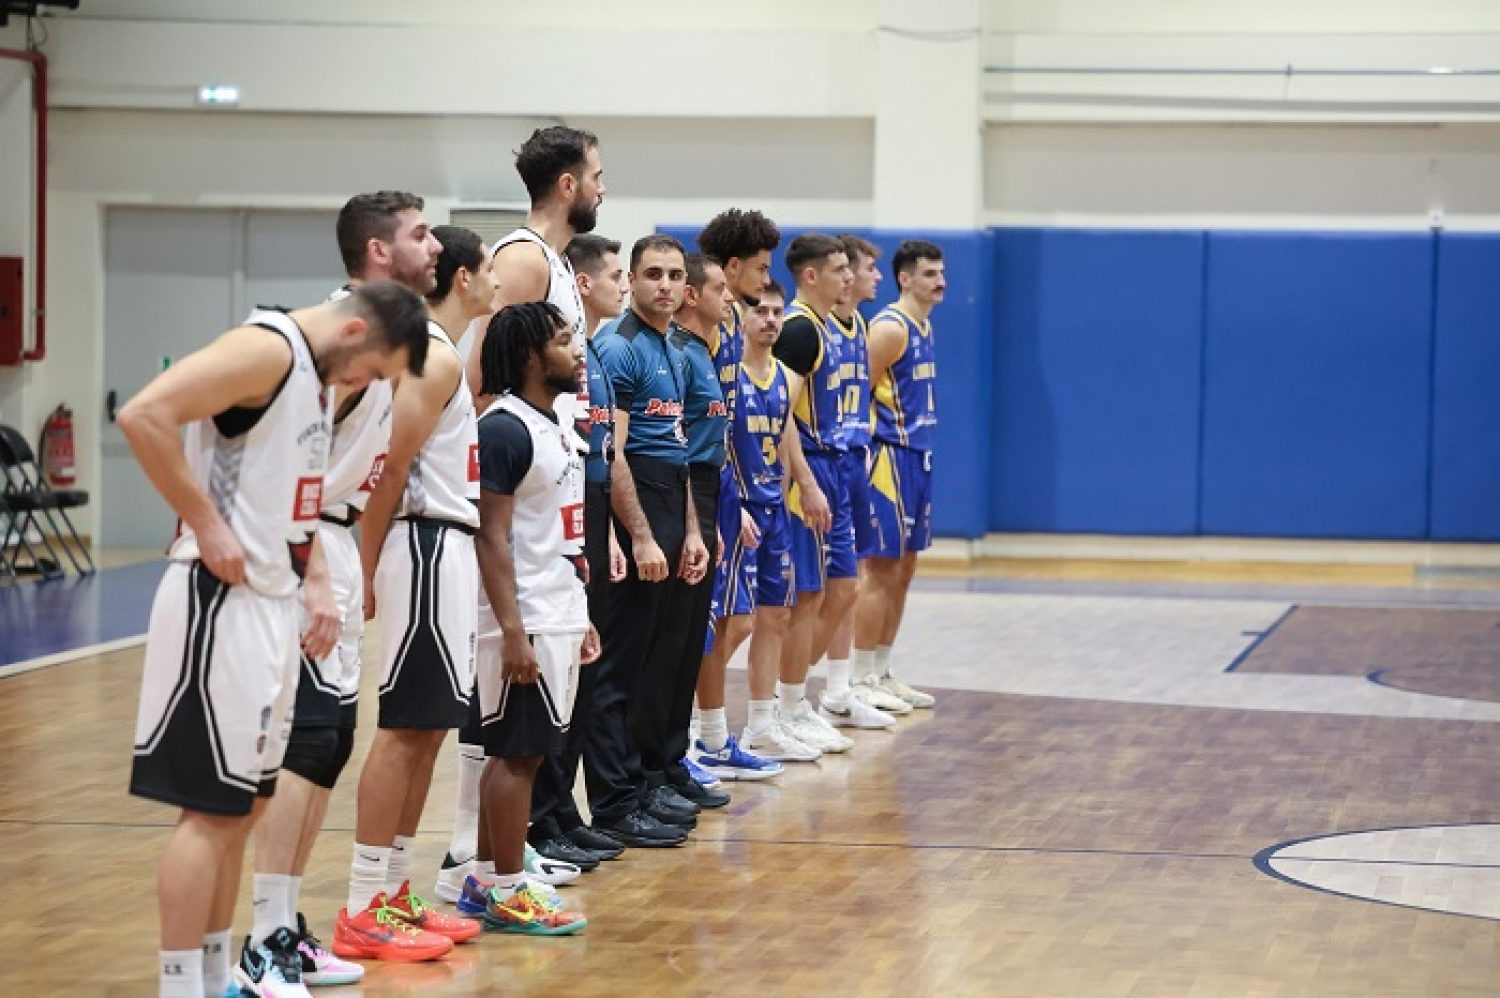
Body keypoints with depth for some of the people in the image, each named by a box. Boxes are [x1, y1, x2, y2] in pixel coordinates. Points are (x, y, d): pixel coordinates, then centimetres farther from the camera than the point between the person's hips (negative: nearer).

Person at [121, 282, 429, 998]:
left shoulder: (319, 376, 15)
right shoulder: (268, 348, -14)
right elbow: (144, 416, -26)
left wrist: (316, 582, 13)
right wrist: (206, 527, -21)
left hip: (270, 602, 10)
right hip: (220, 600, -10)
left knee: (243, 805, 14)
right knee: (209, 809, -6)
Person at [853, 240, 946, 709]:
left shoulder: (923, 326, 15)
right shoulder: (890, 328, -14)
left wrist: (919, 449, 15)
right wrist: (866, 452, -18)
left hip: (917, 456, 9)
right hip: (890, 456, -9)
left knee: (903, 570, 12)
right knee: (880, 569, -5)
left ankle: (882, 672, 19)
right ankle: (863, 679, 0)